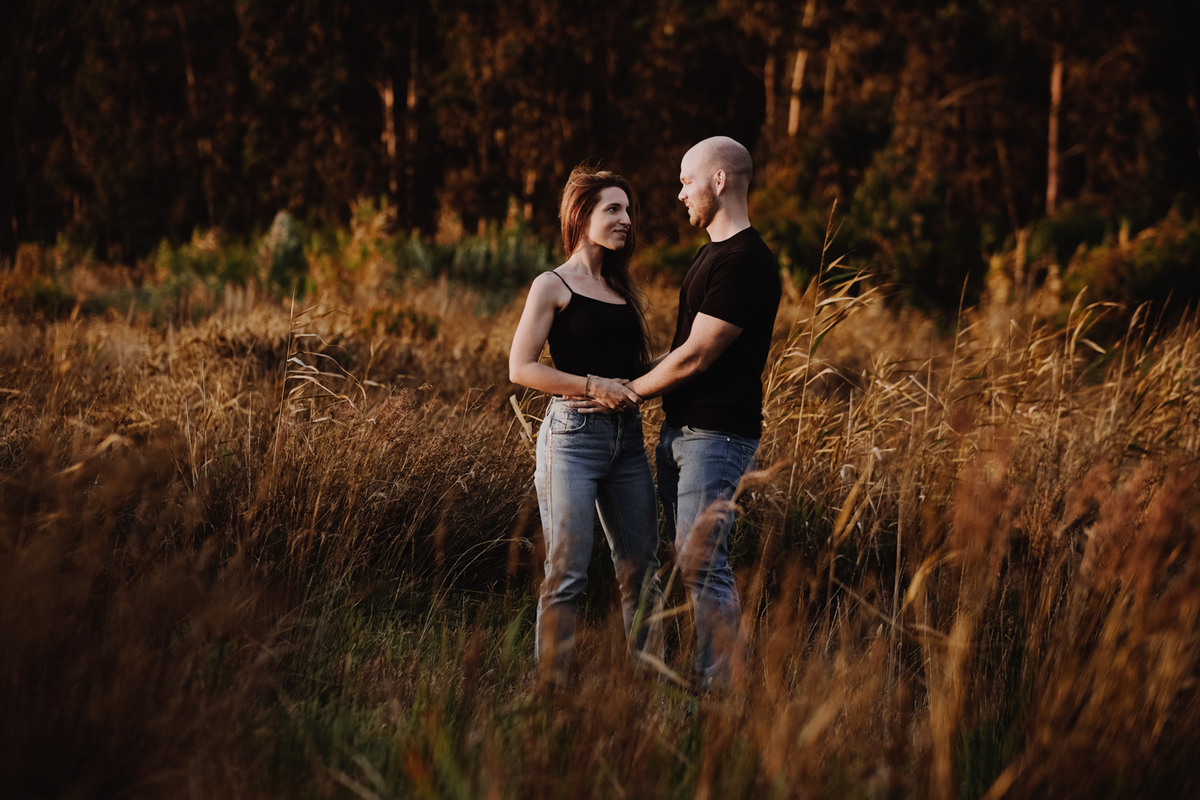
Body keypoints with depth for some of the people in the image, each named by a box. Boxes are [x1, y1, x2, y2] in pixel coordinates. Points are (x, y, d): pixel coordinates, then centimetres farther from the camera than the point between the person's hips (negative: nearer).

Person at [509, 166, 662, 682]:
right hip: (573, 433, -7)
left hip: (627, 437, 7)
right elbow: (521, 368, -9)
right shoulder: (553, 286, -2)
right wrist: (592, 385, -16)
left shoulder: (621, 289, 19)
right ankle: (553, 684, 1)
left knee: (641, 569, 7)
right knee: (567, 572, -5)